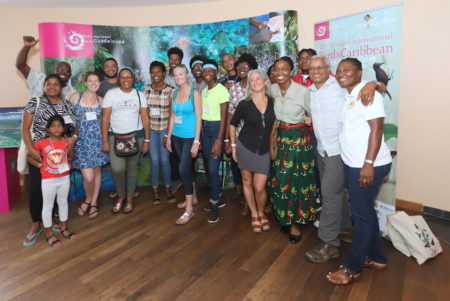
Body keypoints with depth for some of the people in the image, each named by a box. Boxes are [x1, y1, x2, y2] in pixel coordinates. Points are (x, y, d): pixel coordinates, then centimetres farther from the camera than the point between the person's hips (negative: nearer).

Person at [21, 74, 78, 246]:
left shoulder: (67, 104, 8)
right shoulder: (34, 102, -2)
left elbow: (75, 126, 12)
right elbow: (25, 128, -4)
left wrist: (73, 137, -10)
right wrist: (31, 150, -15)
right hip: (39, 153, -3)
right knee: (35, 189, -2)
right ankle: (36, 225, 15)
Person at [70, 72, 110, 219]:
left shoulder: (101, 100, 7)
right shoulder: (75, 97, 1)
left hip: (97, 139, 2)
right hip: (81, 140, -2)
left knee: (97, 171, 8)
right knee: (88, 176, -8)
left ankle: (93, 203, 25)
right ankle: (88, 199, 22)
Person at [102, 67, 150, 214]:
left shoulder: (140, 95, 4)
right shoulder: (111, 94, -1)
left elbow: (145, 118, 4)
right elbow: (105, 118, -2)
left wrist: (147, 140, 0)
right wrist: (105, 141, -6)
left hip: (136, 136, 1)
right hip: (115, 136, -1)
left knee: (132, 168, 8)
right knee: (117, 168, -12)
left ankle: (130, 198, 25)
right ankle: (120, 196, 14)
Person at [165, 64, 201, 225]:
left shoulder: (194, 93, -8)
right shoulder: (175, 93, 9)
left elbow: (198, 118, -11)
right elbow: (172, 116, 13)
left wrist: (196, 141, -15)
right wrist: (168, 136, 12)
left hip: (189, 137, -6)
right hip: (177, 137, 6)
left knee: (183, 169, -10)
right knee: (187, 168, 15)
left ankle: (189, 210, -2)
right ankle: (192, 198, 31)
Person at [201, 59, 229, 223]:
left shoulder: (222, 90, -9)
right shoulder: (203, 91, 12)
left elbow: (223, 118, -13)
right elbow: (201, 113, 9)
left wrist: (218, 141, -18)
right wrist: (199, 137, 4)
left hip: (216, 128, -7)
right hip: (204, 128, 7)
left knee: (213, 168, -7)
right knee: (207, 167, 11)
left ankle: (214, 204, 8)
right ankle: (216, 199, 27)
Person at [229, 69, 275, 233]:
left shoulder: (273, 103, -3)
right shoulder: (244, 104, -6)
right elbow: (233, 124, 6)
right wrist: (233, 146, 3)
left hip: (264, 149, 0)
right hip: (245, 146, 0)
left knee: (259, 187, -2)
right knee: (247, 182, 10)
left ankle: (261, 213, 27)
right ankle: (254, 214, 30)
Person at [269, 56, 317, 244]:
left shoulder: (303, 91, -17)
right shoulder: (272, 90, 0)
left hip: (299, 138, -5)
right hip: (280, 137, 5)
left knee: (297, 181, 3)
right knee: (280, 180, 11)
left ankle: (295, 222, 18)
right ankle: (284, 217, 30)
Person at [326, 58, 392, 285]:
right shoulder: (347, 96, 14)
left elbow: (376, 129, -19)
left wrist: (368, 164, -24)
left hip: (369, 165, -9)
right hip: (352, 164, 9)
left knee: (361, 214, 0)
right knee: (365, 212, 17)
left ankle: (353, 268, 13)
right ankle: (376, 258, 34)